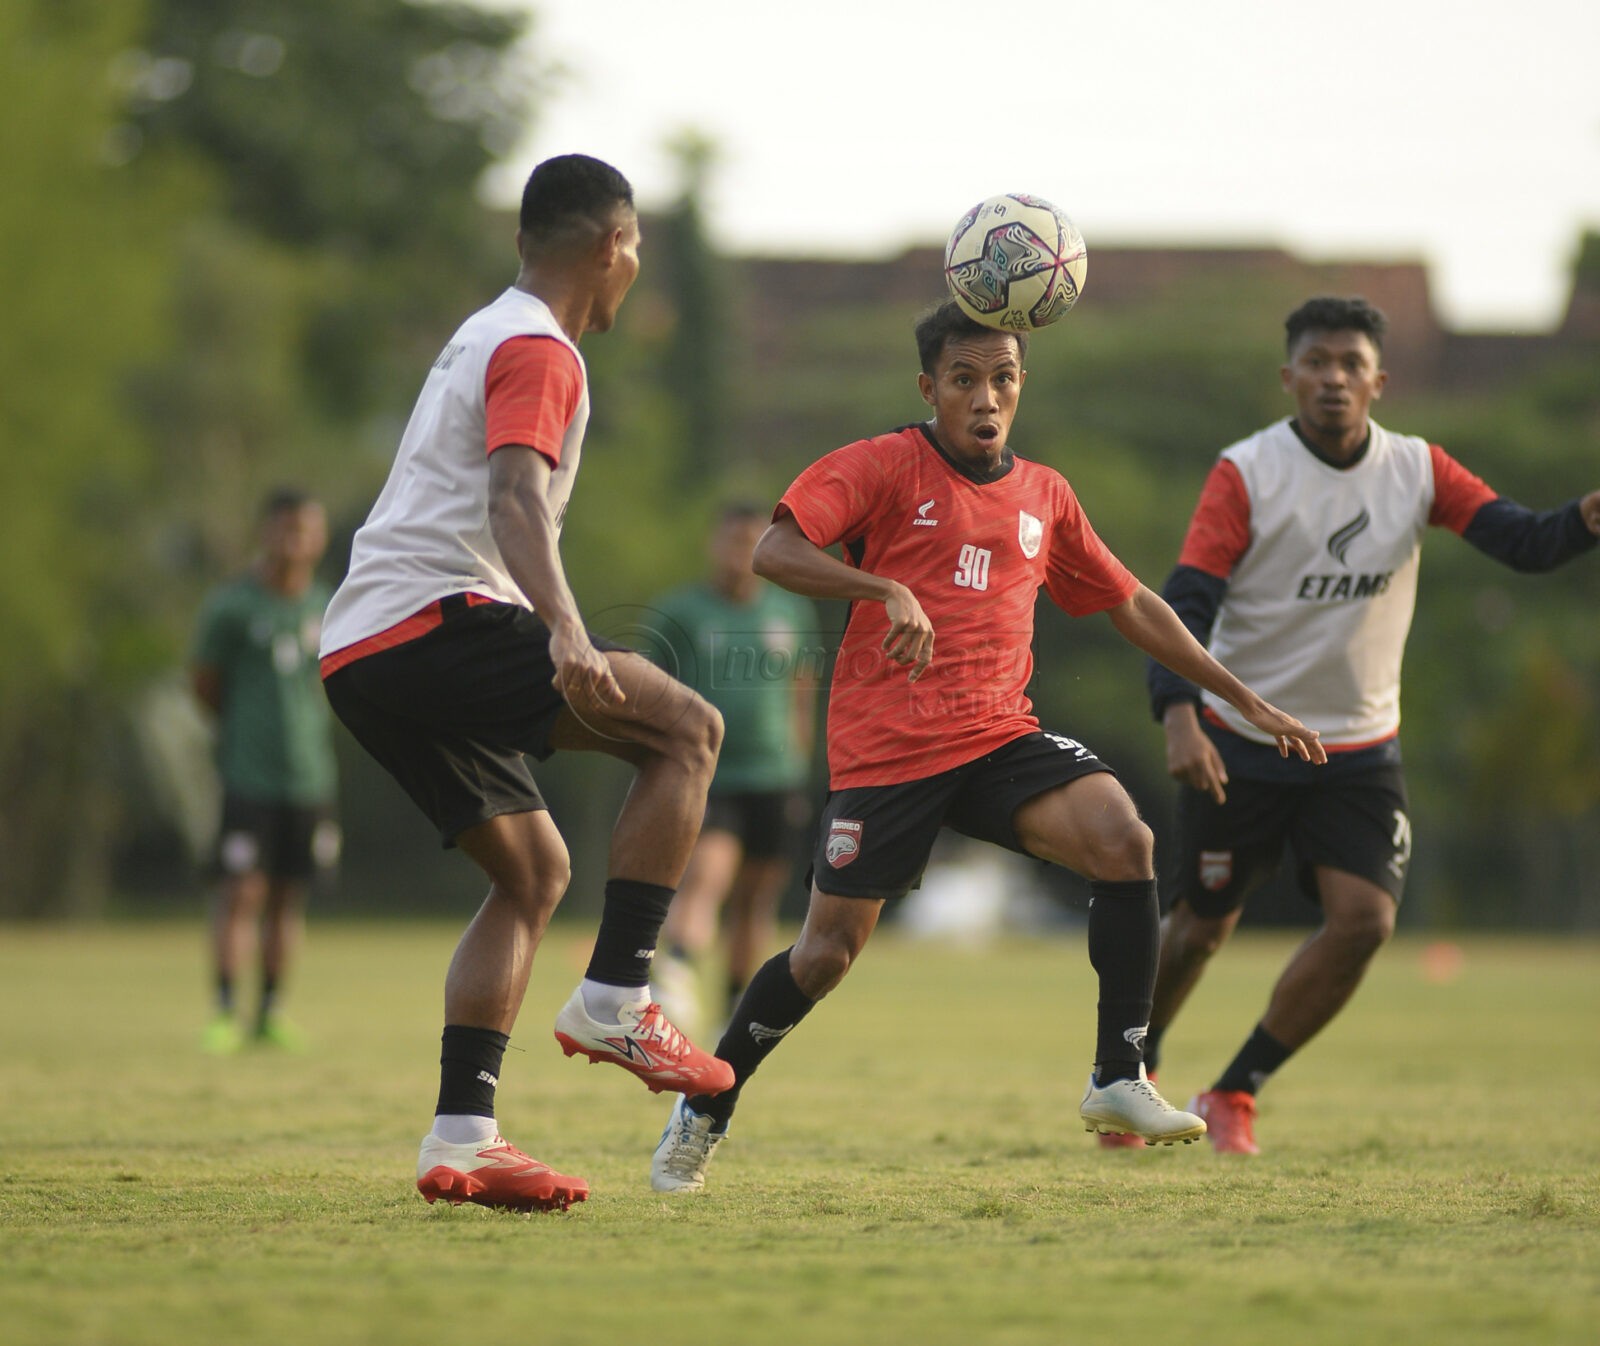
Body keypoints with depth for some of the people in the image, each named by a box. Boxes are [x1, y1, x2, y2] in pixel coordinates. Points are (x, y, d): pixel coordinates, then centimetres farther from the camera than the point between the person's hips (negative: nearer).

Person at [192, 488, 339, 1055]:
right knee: (242, 891, -8)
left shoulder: (325, 606, 9)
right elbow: (204, 681, 3)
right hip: (249, 775, -4)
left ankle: (270, 1012, 14)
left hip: (310, 774, 4)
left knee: (289, 896, 7)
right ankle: (225, 1013, -4)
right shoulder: (230, 605, -6)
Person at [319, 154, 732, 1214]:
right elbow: (515, 500, -22)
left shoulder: (486, 337, 25)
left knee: (533, 870, 14)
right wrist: (568, 638, -36)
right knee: (687, 728, -10)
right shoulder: (539, 353, -6)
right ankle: (614, 1002, -13)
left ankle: (461, 1138, 5)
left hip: (363, 655, 10)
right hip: (432, 620, -10)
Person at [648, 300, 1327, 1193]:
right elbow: (774, 552, -14)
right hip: (886, 747, -4)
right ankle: (704, 1113, 22)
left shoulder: (1043, 495, 13)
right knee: (827, 953, -1)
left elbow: (1134, 607, 23)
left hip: (1001, 736, 4)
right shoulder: (884, 466, -2)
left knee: (1125, 842, -22)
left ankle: (1120, 1079, -15)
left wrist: (1247, 701, 23)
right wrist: (886, 590, -29)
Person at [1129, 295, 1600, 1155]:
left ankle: (1233, 1096, 3)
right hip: (1240, 744, -3)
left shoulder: (1417, 471, -2)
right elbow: (1185, 604, -17)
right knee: (1203, 925, 6)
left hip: (1360, 749, 3)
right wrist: (1179, 720, -32)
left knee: (1364, 920, -13)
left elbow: (1525, 543, -12)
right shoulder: (1246, 473, -12)